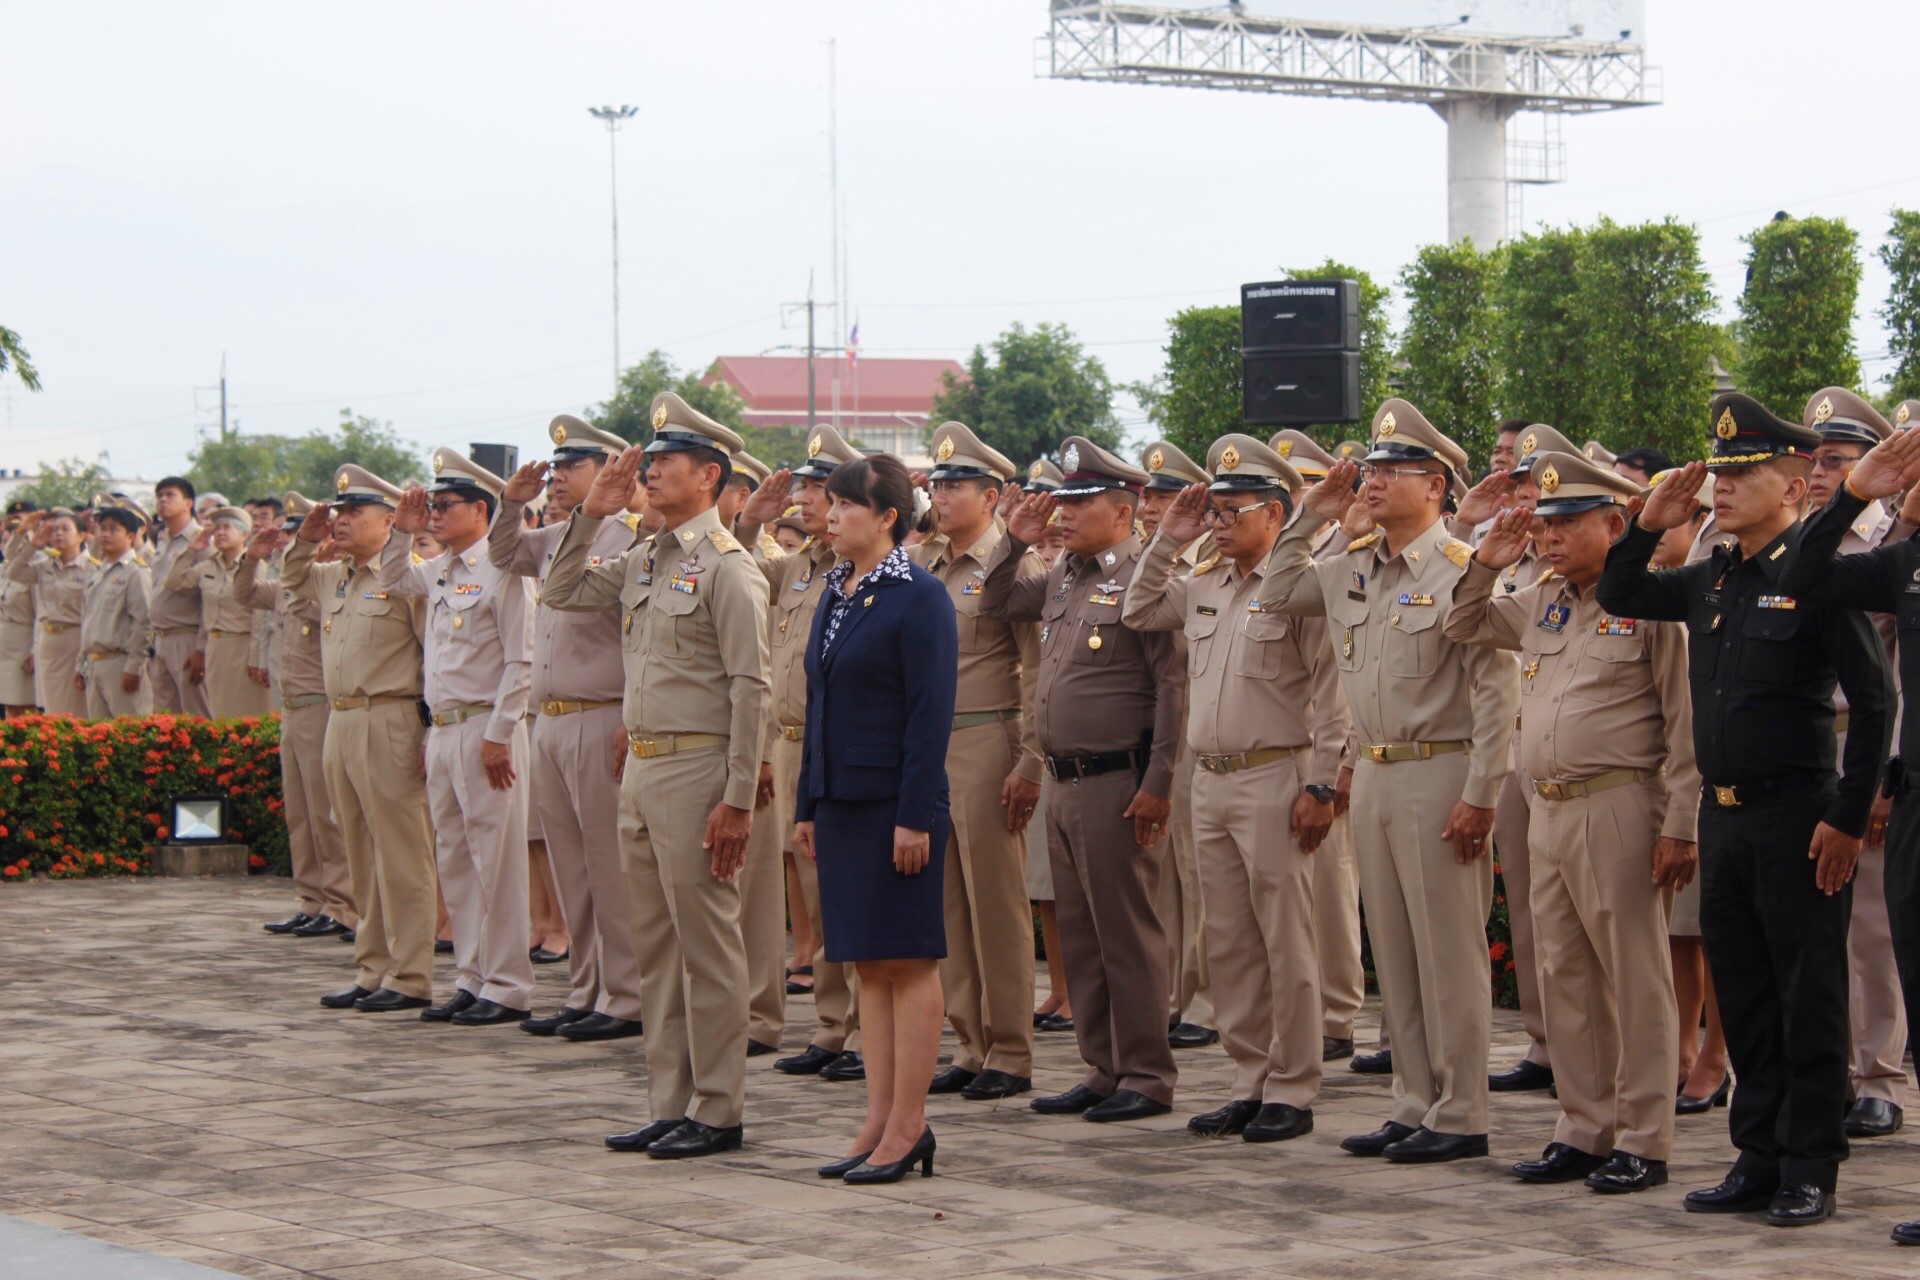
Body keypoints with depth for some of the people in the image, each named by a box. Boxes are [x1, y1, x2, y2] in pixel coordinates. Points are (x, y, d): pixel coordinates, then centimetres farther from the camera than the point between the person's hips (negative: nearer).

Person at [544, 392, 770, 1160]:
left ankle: (717, 1112, 4)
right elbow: (561, 593, 24)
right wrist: (590, 515, 10)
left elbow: (750, 689, -15)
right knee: (656, 945, 12)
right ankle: (670, 1105, 19)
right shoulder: (642, 563, 13)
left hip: (695, 770, -8)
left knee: (706, 945, -3)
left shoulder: (727, 566, -11)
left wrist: (738, 801, -19)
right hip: (640, 768, 8)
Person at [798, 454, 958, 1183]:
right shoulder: (836, 593, 14)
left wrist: (915, 817, -18)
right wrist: (807, 806, 15)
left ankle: (907, 1127, 3)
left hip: (895, 803, -8)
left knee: (908, 960, -2)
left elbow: (931, 712, -14)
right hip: (842, 801, 8)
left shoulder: (919, 597, -11)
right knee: (867, 963, 9)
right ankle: (881, 1123, 14)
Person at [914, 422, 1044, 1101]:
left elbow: (1039, 670, -10)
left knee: (996, 902, -3)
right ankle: (969, 1047, 16)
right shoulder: (921, 563, 13)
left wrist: (1029, 764, -15)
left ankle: (1009, 1055, 4)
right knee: (949, 903, 9)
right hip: (930, 746, 7)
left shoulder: (1013, 562, -7)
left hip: (988, 743, -7)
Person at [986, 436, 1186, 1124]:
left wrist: (1158, 784, -19)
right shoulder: (1061, 578, 13)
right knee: (1080, 937, 12)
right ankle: (1103, 1069, 20)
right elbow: (992, 604, 30)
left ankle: (1146, 1077, 4)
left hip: (1117, 783, -8)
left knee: (1128, 936, -3)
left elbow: (1174, 687, -15)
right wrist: (1014, 544, 12)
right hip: (1064, 783, 8)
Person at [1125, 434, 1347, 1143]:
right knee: (1228, 943, 10)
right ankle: (1251, 1083, 19)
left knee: (1285, 941, -2)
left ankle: (1292, 1092, 4)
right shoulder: (1202, 585, 13)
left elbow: (1332, 695, -12)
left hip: (1274, 778, -7)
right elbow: (1137, 613, 25)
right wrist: (1167, 539, 13)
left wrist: (1320, 787, -16)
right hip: (1211, 781, 8)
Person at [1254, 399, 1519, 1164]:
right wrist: (1311, 519, 13)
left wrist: (1480, 797, -18)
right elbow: (1276, 597, 24)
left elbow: (1497, 691, -14)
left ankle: (1459, 1117, 5)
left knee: (1448, 952, -2)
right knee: (1392, 950, 12)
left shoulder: (1462, 571, -11)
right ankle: (1414, 1106, 20)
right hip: (1372, 776, 8)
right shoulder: (1352, 571, 11)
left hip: (1438, 777, -8)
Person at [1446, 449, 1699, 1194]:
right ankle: (1584, 1130, 19)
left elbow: (1686, 725, -9)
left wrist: (1679, 827, -14)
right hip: (1548, 810, 8)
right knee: (1564, 977, 11)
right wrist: (1487, 565, 10)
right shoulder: (1539, 604, 14)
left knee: (1633, 978, -3)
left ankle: (1642, 1142, 3)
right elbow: (1461, 627, 29)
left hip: (1617, 807, -8)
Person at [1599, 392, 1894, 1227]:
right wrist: (1650, 525, 6)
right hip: (1722, 814, 7)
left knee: (1807, 1000, 0)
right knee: (1743, 999, 12)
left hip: (1795, 818, -7)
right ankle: (1760, 1158, 21)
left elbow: (1875, 700, -13)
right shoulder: (1712, 581, 10)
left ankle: (1812, 1172, 7)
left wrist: (1848, 818, -15)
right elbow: (1618, 597, 23)